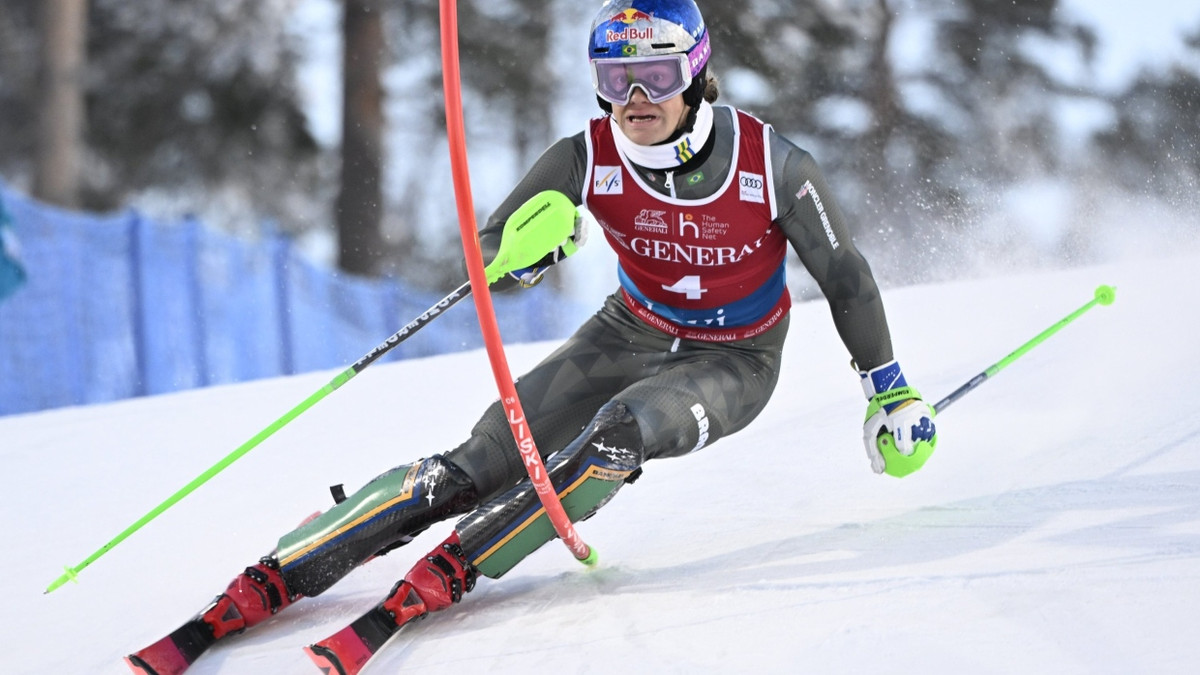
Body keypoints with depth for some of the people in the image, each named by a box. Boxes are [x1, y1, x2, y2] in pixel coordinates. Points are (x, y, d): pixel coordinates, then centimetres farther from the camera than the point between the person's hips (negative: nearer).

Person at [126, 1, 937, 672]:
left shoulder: (773, 165, -23)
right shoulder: (588, 158, -19)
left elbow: (845, 275, -8)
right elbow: (492, 252, -11)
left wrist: (891, 391, -1)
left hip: (733, 364, -2)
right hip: (631, 334, 2)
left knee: (619, 433, -35)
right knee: (472, 468, -13)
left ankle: (449, 571, -30)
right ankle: (269, 582, -13)